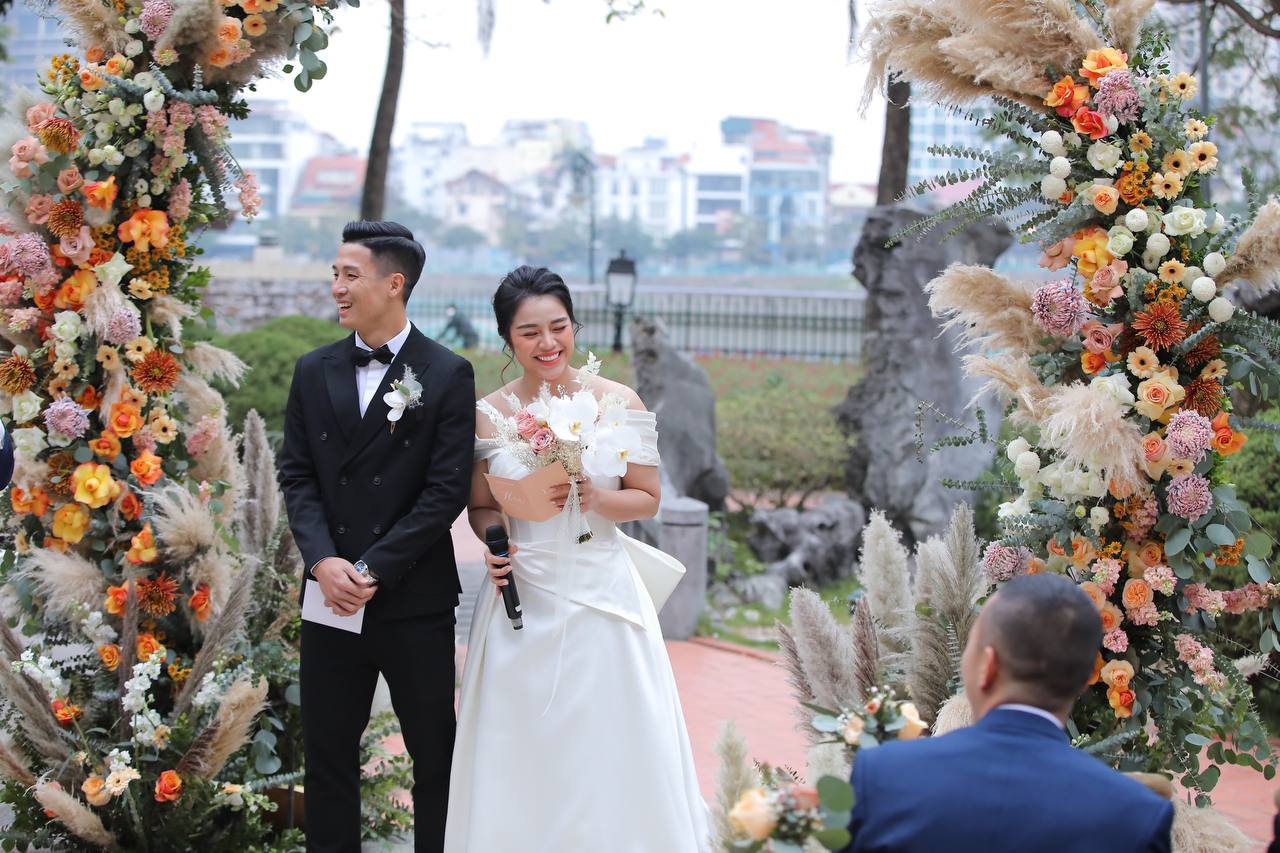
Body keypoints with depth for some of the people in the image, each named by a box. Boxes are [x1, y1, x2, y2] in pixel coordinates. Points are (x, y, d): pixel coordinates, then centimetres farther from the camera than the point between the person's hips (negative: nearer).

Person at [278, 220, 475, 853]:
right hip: (331, 596, 4)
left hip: (416, 602, -3)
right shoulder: (313, 371, 8)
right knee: (327, 754, 10)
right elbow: (297, 476, 4)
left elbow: (447, 491, -10)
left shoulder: (447, 375, -5)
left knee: (436, 755, 7)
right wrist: (324, 562, -12)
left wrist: (373, 570, -14)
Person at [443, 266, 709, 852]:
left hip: (602, 599, -1)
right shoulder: (488, 415, 1)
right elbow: (480, 506, 11)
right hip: (523, 603, 1)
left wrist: (592, 497, -16)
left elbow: (647, 499, 2)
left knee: (611, 756, 3)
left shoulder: (618, 403, -2)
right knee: (523, 758, 6)